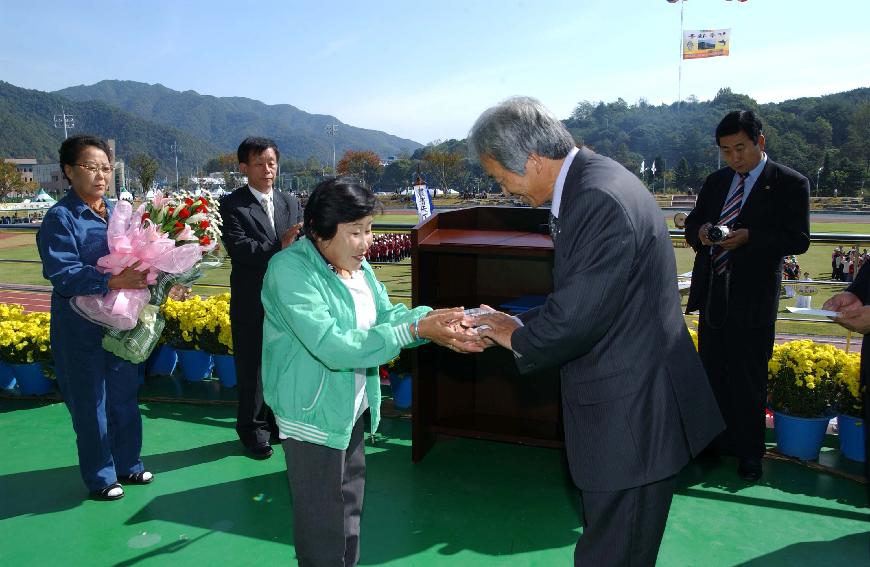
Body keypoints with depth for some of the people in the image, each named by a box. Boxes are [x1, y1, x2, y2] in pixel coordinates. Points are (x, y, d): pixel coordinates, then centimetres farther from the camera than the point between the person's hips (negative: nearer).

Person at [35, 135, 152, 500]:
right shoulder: (60, 218, -11)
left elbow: (135, 259, 12)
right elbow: (62, 273, -20)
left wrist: (151, 276, -8)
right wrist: (112, 282, -30)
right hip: (81, 329, -5)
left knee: (125, 396, 15)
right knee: (90, 403, 7)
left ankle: (127, 463, 33)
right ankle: (99, 477, 25)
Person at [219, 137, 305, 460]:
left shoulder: (290, 203, 9)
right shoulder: (232, 205, -6)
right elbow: (238, 248, -20)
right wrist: (279, 247, -31)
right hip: (251, 303, -4)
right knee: (252, 370, 8)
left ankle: (279, 421, 34)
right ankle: (253, 430, 25)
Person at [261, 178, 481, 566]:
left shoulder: (356, 264, 1)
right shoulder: (290, 270, -25)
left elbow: (386, 315, 1)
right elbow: (332, 346, -33)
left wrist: (432, 319, -19)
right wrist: (416, 330, -34)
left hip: (352, 409, 8)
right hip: (313, 416, -8)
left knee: (349, 510, 25)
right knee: (323, 529, 7)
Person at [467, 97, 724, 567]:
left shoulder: (602, 201, -25)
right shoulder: (589, 181, 6)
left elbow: (577, 316, -26)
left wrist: (519, 338, -7)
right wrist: (520, 322, 5)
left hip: (630, 416, -10)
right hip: (624, 404, 10)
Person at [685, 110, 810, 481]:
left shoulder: (790, 183, -4)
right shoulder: (715, 182, 11)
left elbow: (798, 240, -9)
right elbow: (692, 223, 16)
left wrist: (749, 237, -23)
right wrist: (700, 231, -8)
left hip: (753, 297, -5)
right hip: (713, 293, 5)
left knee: (748, 379, 4)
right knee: (712, 372, 14)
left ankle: (749, 453, 20)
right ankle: (717, 442, 29)